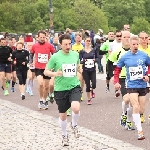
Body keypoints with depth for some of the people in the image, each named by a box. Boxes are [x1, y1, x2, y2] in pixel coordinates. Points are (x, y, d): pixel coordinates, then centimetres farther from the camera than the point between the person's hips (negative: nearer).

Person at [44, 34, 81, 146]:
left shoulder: (75, 54, 0)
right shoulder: (55, 57, -10)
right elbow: (46, 71, -5)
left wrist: (78, 70, 7)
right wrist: (55, 73, -21)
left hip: (74, 86, 1)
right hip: (60, 89, -1)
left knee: (76, 108, -25)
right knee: (63, 115, 12)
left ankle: (74, 125, 8)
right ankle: (64, 135, 37)